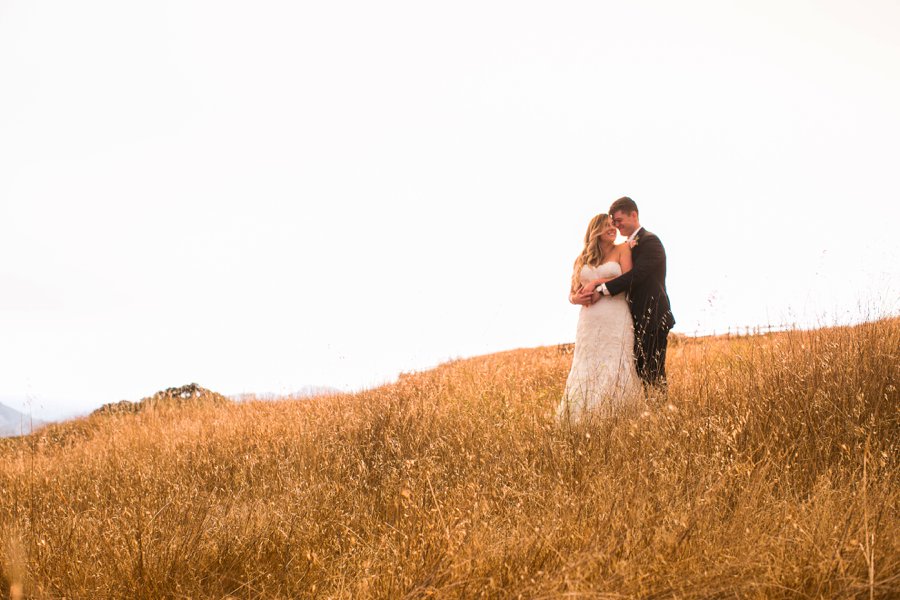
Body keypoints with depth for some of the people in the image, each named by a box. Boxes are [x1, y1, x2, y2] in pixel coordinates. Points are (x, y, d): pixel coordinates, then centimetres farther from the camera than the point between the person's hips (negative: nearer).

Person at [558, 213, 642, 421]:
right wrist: (576, 298, -6)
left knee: (613, 370, -9)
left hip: (616, 320, -4)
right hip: (589, 323, 4)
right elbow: (572, 293, 17)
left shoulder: (622, 250, 7)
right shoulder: (582, 260, 18)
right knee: (586, 372, 0)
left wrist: (597, 284, -9)